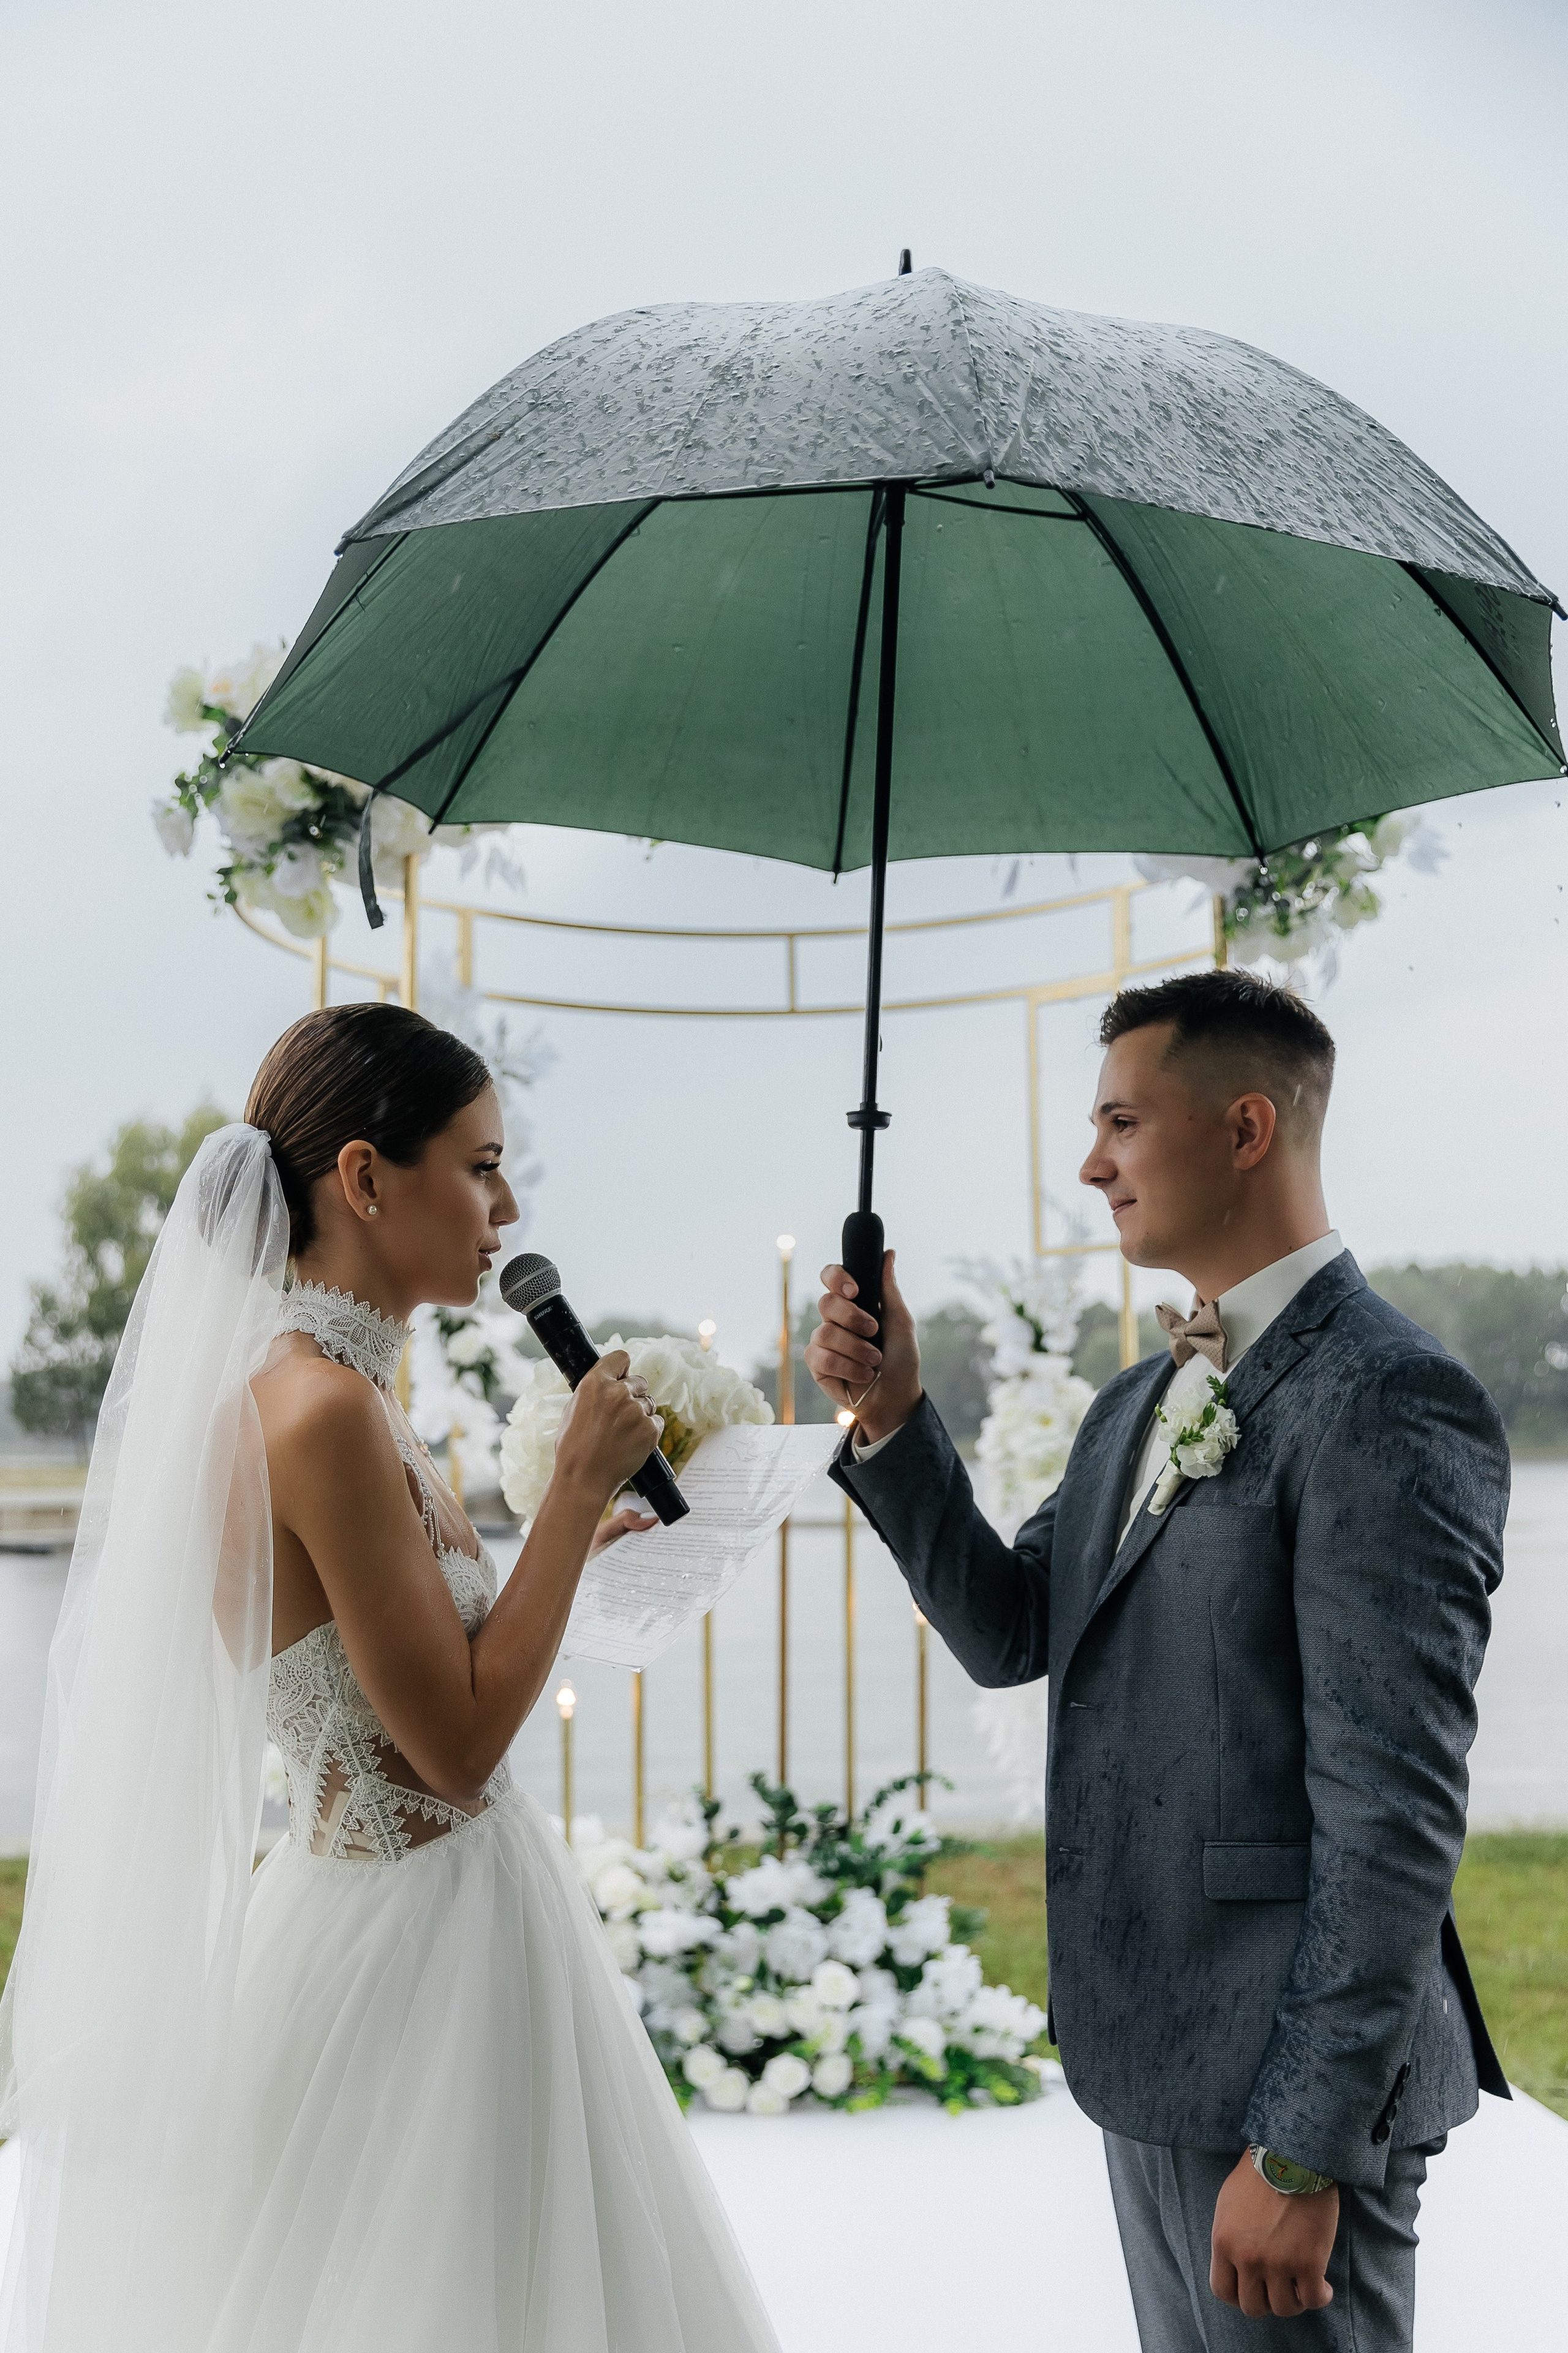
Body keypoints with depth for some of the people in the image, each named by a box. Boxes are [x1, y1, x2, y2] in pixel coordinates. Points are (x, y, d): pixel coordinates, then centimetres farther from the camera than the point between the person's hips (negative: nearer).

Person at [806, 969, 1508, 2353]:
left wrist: (1303, 2153, -22)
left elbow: (1397, 1808, -22)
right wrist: (892, 1421, 0)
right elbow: (1008, 1633, 13)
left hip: (1287, 2078, -9)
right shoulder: (1143, 1404, 12)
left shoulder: (1387, 1403, -18)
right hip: (1155, 2052, 9)